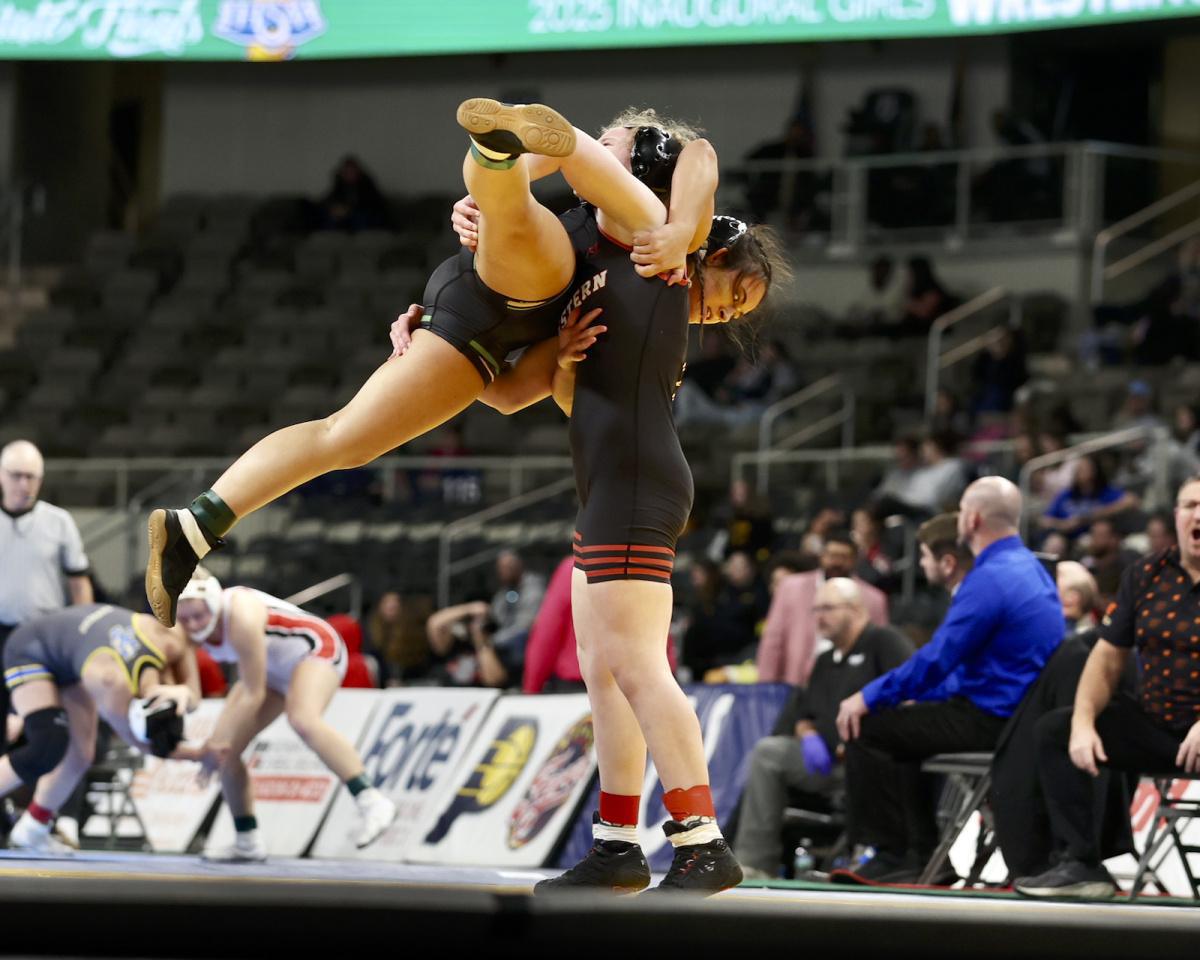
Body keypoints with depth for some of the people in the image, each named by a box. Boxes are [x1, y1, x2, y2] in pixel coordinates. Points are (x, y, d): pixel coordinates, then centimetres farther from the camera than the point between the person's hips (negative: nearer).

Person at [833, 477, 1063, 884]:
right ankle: (923, 856, 22)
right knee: (904, 722, 27)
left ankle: (891, 855, 2)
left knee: (866, 727, -5)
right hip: (1020, 714, 10)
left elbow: (936, 660, -20)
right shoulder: (1031, 568, 13)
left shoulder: (990, 578, -19)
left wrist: (869, 697, -9)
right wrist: (922, 697, 20)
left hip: (991, 722, -10)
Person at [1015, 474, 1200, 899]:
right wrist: (1083, 723, -8)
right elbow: (1108, 657, 9)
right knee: (1054, 729, -2)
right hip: (1153, 722, 7)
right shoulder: (1146, 575, 7)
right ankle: (1081, 865, -9)